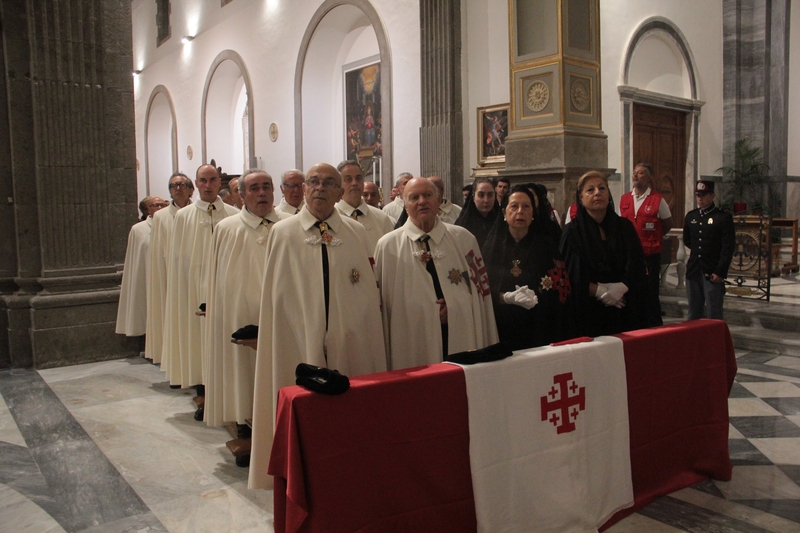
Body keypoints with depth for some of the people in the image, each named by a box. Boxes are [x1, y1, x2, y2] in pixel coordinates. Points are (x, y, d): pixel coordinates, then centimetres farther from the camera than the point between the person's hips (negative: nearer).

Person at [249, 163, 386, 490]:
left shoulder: (357, 233, 6)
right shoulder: (283, 233, 3)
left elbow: (369, 292, 7)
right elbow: (276, 294, 3)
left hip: (349, 342, 2)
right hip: (300, 339, -1)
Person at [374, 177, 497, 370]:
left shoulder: (463, 239, 7)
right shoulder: (388, 246, 2)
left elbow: (480, 288, 8)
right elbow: (380, 301, 3)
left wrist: (454, 306, -7)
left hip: (462, 341, 2)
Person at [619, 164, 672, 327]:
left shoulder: (657, 200, -4)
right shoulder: (624, 199, 8)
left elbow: (668, 224, 7)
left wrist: (653, 237, 5)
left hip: (650, 255, -4)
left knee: (650, 294, 0)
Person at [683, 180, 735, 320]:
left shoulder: (724, 217, -5)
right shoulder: (690, 216, 11)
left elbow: (728, 247, -10)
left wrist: (720, 272, -14)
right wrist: (700, 251, 12)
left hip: (713, 273, -5)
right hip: (693, 271, 5)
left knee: (713, 316, -2)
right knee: (693, 314, 12)